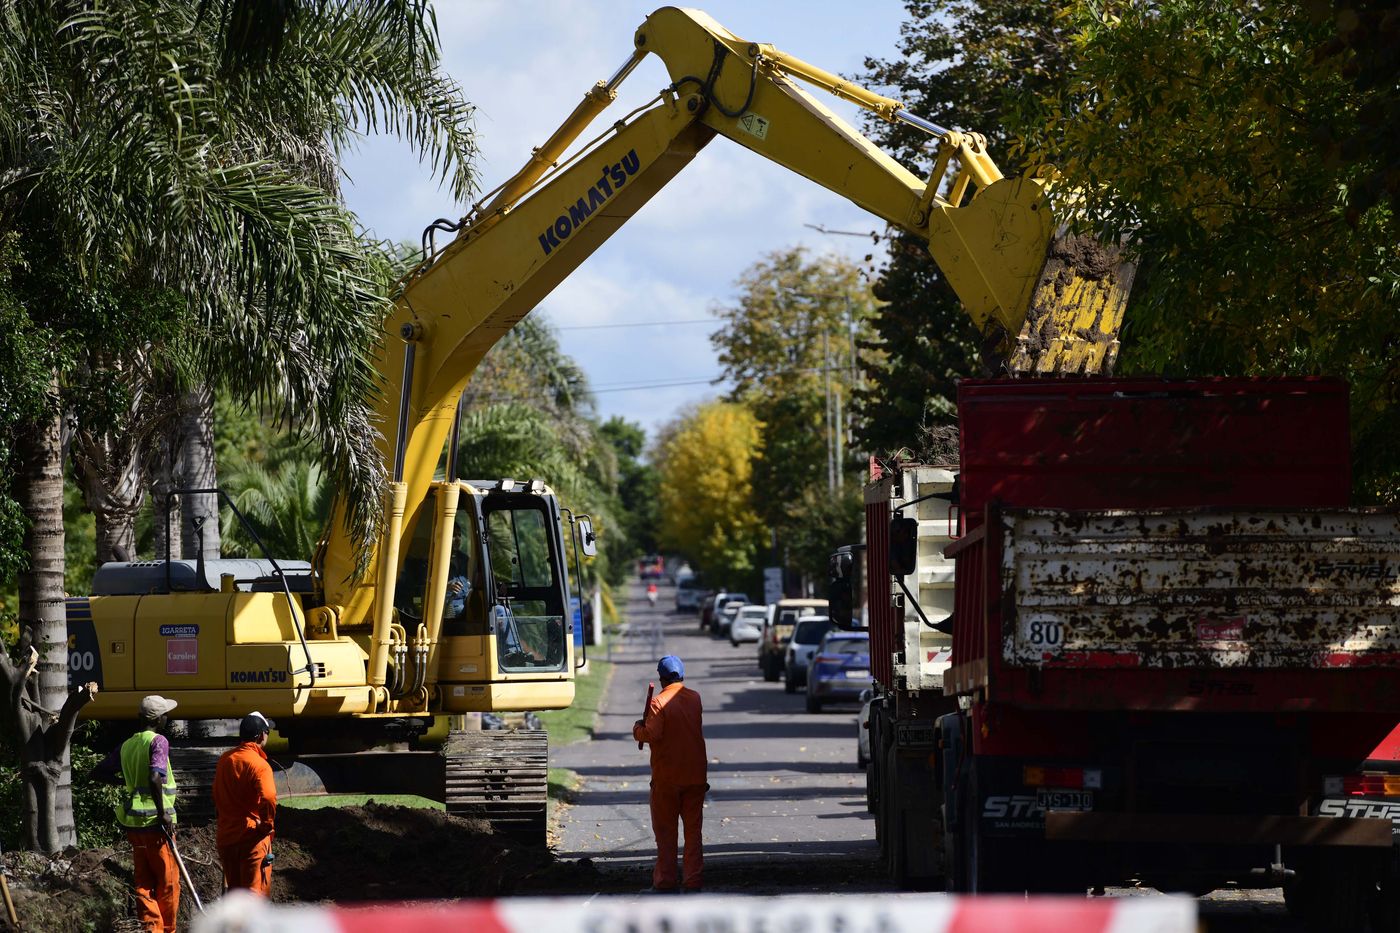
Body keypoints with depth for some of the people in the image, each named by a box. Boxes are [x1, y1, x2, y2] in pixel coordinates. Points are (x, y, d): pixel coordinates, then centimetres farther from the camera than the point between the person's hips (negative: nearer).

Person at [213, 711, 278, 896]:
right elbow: (268, 799, -31)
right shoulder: (258, 765, -16)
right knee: (255, 890, -2)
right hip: (252, 839, -7)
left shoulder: (225, 760, 8)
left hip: (226, 837, 7)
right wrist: (266, 824, -15)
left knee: (234, 890, 16)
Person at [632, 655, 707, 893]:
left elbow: (653, 734, -22)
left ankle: (665, 880, 5)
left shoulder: (659, 702, -14)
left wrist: (637, 729, -2)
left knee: (665, 830, 5)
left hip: (666, 777, -4)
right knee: (693, 828, 8)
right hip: (695, 775, 4)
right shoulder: (695, 699, 5)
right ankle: (693, 879, 5)